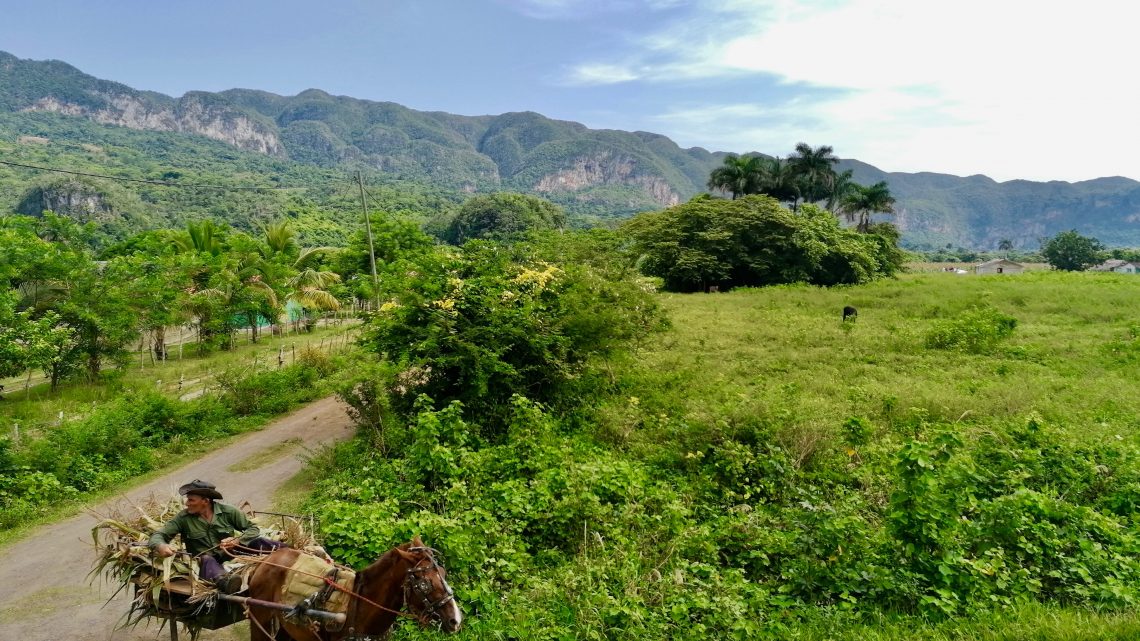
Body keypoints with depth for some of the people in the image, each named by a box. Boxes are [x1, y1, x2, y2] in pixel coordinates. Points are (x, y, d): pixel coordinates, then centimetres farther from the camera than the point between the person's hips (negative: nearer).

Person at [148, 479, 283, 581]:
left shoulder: (228, 512, -1)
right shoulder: (183, 518, -1)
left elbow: (253, 529, 3)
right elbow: (157, 536, -2)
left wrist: (237, 540, -18)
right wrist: (161, 546, -28)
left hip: (230, 555, 2)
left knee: (256, 542, -20)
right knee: (207, 560, -36)